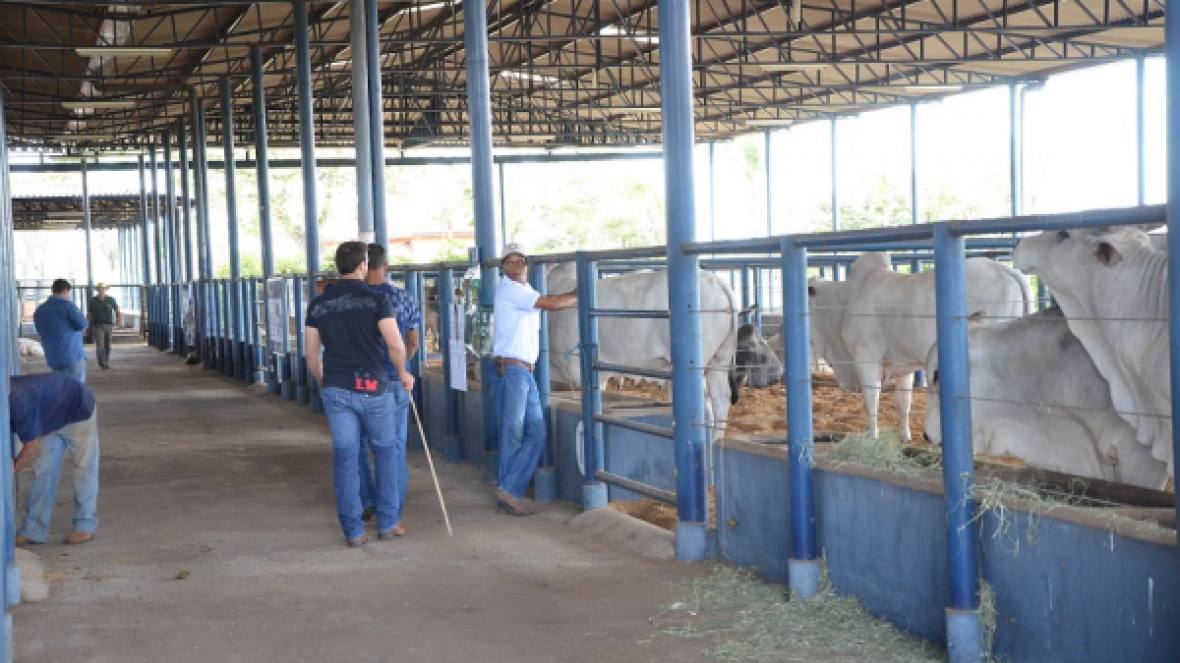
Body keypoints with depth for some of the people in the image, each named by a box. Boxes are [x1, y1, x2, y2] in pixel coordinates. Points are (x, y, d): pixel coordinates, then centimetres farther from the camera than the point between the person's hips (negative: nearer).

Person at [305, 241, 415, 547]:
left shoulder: (318, 304, 4)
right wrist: (402, 373, 1)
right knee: (384, 453, 14)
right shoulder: (377, 300, -7)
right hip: (373, 387, -3)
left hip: (336, 390, 3)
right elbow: (395, 344, -17)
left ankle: (353, 531, 8)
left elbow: (311, 353, 8)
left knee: (345, 458, 6)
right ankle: (387, 523, 19)